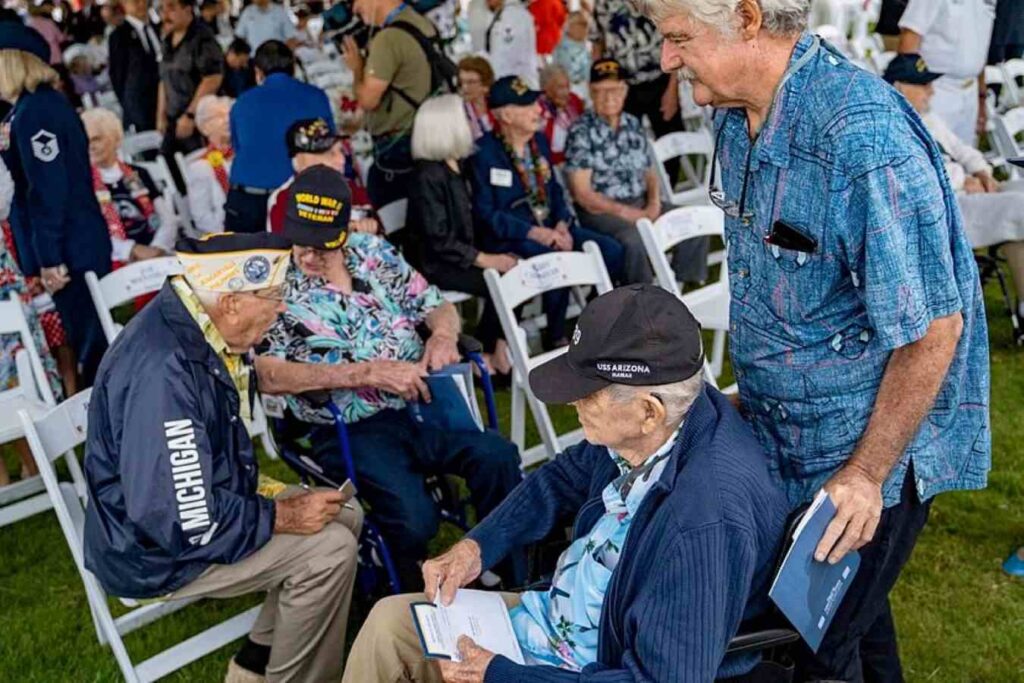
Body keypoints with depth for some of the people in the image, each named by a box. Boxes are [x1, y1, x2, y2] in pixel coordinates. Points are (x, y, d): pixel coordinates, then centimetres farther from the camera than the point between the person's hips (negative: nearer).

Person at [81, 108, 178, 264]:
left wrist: (158, 248, -10)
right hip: (116, 265, -3)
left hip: (156, 258, 3)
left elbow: (168, 218, 9)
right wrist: (133, 250, -16)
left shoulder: (138, 175, 17)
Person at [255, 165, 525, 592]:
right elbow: (268, 376, -17)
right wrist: (369, 372, -22)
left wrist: (442, 336, -8)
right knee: (414, 518, -29)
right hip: (349, 429, -4)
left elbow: (437, 306, 18)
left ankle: (516, 584, -2)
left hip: (420, 404, 4)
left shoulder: (374, 252, 11)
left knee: (497, 457, -23)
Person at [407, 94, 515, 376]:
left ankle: (500, 347, -7)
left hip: (460, 255, 8)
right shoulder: (428, 175, -15)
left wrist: (492, 255, 0)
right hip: (435, 264, -8)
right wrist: (485, 260, -20)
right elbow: (439, 240, -19)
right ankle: (481, 356, -5)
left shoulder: (458, 167, 12)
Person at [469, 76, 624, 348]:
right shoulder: (484, 152, -9)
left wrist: (562, 225, -6)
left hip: (549, 229, 7)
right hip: (508, 238, -7)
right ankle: (555, 336, -11)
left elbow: (555, 190, 15)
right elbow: (486, 213, -14)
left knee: (611, 251, -11)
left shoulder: (539, 141, 13)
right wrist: (535, 233, -23)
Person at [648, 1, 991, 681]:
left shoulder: (866, 139, -30)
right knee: (848, 609, 25)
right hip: (785, 437, 8)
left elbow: (932, 328, -25)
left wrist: (866, 475, -21)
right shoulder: (737, 117, -2)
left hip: (871, 448, -8)